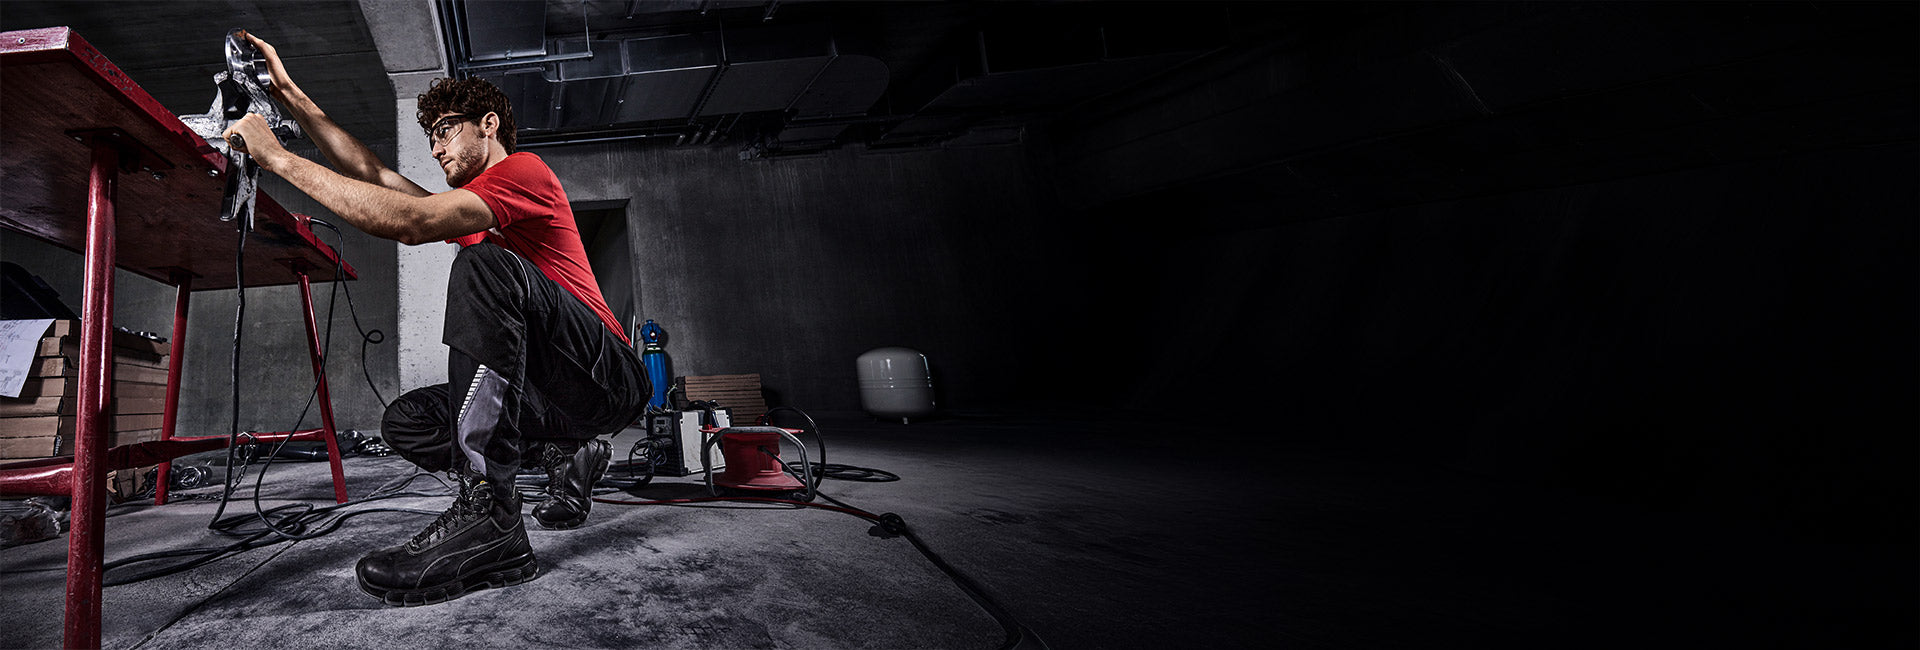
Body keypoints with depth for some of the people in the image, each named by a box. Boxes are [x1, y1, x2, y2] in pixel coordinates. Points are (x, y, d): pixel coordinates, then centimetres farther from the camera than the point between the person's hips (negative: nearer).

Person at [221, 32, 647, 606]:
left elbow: (407, 222, -19)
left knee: (484, 265, -32)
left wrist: (278, 157, -14)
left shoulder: (523, 171, -5)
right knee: (405, 424, -2)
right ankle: (566, 456, 10)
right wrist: (290, 95, 15)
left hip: (609, 379, -9)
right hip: (557, 394, 9)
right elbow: (375, 176, 18)